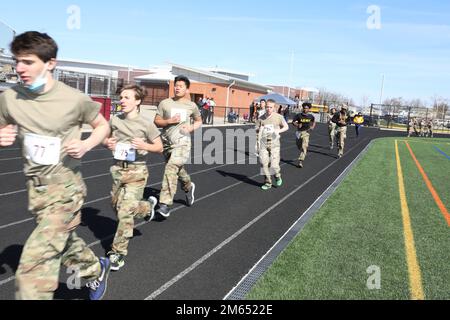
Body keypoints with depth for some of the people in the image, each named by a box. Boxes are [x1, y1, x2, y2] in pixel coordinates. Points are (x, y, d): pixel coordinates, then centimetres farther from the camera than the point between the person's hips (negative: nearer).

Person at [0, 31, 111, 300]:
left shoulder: (75, 99, -13)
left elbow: (103, 126, 3)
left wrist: (86, 145, -16)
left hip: (66, 187, -5)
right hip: (36, 188, 6)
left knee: (34, 266, -12)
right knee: (64, 242, 24)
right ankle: (97, 270, 52)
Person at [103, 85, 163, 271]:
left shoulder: (146, 124, -9)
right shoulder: (114, 120, 3)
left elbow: (159, 148, -2)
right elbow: (105, 138, 19)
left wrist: (144, 146, -21)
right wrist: (107, 143, -5)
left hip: (136, 171, -6)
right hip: (118, 169, 6)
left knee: (125, 211, -11)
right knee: (117, 207, 18)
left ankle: (118, 252, 3)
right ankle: (148, 206, 44)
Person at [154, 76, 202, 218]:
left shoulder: (191, 105, 6)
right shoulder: (165, 103, 6)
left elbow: (199, 121, 19)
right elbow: (156, 121, 7)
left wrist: (191, 128, -2)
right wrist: (169, 121, -11)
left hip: (182, 142, -3)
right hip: (167, 142, 3)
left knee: (171, 169, -21)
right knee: (178, 169, 18)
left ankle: (165, 204, -21)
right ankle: (189, 186, 50)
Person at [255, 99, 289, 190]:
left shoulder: (278, 117, -1)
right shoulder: (261, 118, 4)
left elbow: (286, 127, 9)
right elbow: (256, 130, 12)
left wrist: (278, 131, -8)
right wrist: (259, 130, -9)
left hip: (274, 143, -2)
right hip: (263, 143, 2)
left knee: (274, 165, -9)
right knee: (264, 164, 0)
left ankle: (278, 176, 25)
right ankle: (268, 183, 17)